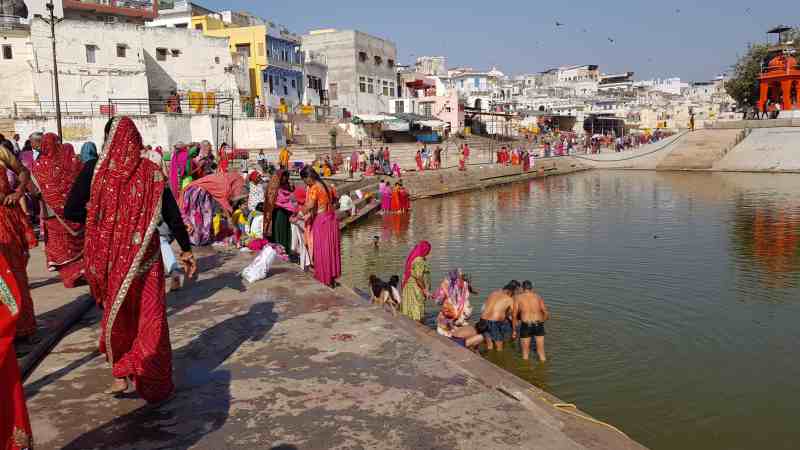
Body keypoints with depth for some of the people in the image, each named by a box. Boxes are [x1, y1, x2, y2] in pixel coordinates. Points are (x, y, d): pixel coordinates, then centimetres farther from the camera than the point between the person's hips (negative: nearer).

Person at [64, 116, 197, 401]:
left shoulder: (94, 170, -7)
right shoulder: (151, 170, -6)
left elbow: (71, 212, -5)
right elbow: (172, 214, -5)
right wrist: (186, 250, 2)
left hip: (109, 255, 0)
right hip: (145, 254, 0)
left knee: (116, 313, 20)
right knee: (149, 317, 10)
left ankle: (120, 374, 19)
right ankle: (153, 382, 15)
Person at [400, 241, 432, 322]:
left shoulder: (414, 258, 10)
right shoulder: (419, 261, -20)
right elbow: (418, 278, -23)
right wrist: (425, 290, -17)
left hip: (411, 287, 10)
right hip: (416, 288, -10)